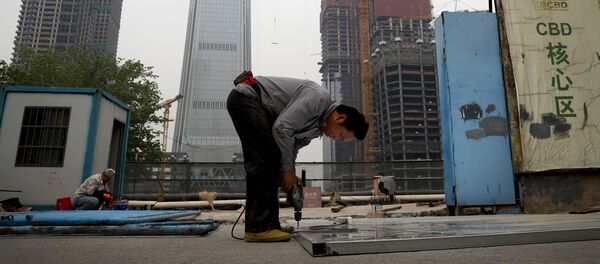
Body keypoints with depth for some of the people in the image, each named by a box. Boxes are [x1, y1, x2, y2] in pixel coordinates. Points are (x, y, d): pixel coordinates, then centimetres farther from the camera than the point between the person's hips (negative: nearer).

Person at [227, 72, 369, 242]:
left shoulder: (318, 126, 9)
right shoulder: (318, 98, -20)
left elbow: (292, 146, 13)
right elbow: (282, 128, -26)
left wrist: (290, 175, 0)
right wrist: (287, 169, -17)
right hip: (245, 96, -10)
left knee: (265, 159, 5)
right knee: (268, 155, -17)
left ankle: (268, 224, 8)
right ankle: (259, 227, -15)